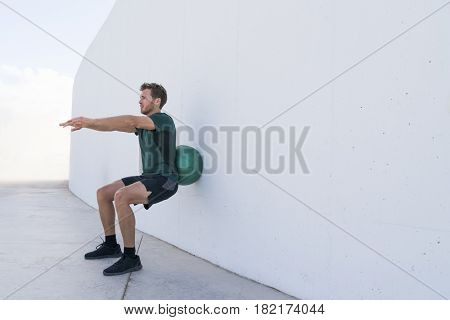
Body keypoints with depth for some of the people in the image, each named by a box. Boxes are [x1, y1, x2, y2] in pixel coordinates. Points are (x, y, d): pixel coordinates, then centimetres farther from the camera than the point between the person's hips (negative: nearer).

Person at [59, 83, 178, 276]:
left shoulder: (163, 120, -13)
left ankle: (130, 258, -23)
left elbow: (130, 121, -27)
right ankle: (111, 245, 19)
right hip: (148, 178, 10)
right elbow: (116, 126, 8)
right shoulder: (143, 123, 16)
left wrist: (91, 121, -32)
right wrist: (86, 124, -7)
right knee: (103, 194, 8)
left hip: (164, 181, -10)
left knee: (121, 196, -32)